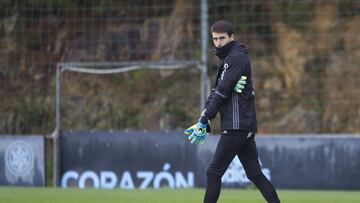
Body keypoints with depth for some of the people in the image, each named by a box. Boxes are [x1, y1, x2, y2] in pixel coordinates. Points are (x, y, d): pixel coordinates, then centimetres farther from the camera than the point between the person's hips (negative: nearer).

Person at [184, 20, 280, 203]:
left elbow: (222, 92, -16)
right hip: (246, 126, 10)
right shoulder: (228, 59, 21)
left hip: (237, 125, -10)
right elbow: (216, 92, 13)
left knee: (214, 172, -8)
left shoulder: (236, 58, -10)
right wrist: (203, 121, 0)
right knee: (254, 173, 9)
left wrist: (204, 120, -15)